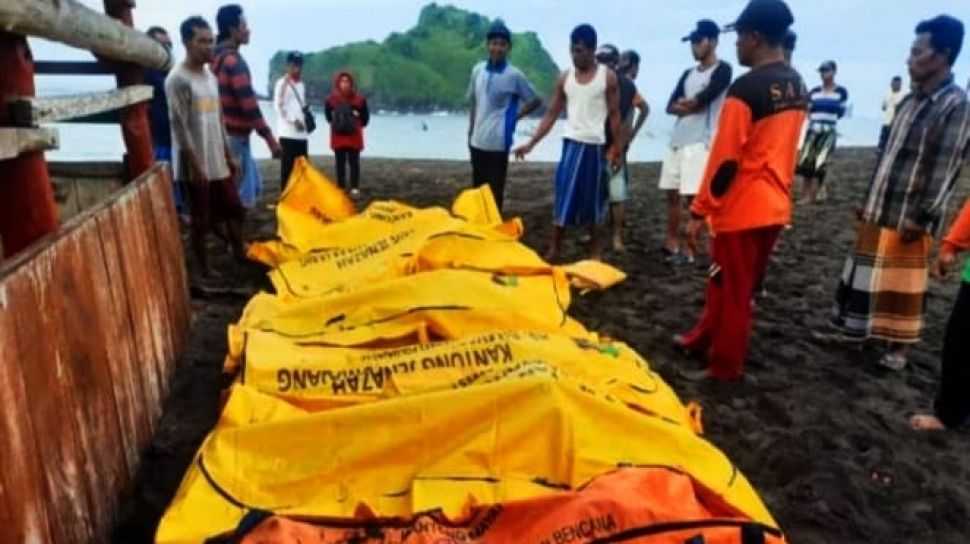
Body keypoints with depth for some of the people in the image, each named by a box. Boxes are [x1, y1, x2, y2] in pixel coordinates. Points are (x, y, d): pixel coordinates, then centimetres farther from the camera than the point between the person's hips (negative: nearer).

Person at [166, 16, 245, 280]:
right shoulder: (178, 80, -14)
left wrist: (229, 156, 15)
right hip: (197, 164, -7)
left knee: (233, 208, 14)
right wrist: (195, 164, -20)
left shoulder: (210, 76, 12)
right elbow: (179, 126, -17)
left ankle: (240, 255, 29)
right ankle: (204, 269, 15)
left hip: (218, 161, 8)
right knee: (201, 219, 2)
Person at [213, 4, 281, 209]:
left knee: (254, 185, 19)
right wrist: (270, 138, -21)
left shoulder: (217, 58, 13)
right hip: (234, 137, -10)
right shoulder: (234, 61, -18)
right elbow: (249, 104, -23)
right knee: (244, 194, -2)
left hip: (224, 134, 10)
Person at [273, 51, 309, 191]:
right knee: (287, 167, -6)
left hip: (302, 133, 7)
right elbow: (278, 106, -12)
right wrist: (294, 121, -16)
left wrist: (305, 121, 9)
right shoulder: (282, 83, -5)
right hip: (287, 133, -7)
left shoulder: (302, 85, 18)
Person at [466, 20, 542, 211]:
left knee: (495, 190, 2)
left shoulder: (514, 75, -8)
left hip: (498, 142, -4)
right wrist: (470, 131, 13)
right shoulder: (477, 70, 5)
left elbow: (535, 101, 2)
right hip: (477, 140, 5)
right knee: (477, 188, 14)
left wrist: (514, 117, -1)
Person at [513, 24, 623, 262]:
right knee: (564, 196, -1)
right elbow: (552, 114, 6)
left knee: (593, 199, 5)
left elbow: (615, 115, 0)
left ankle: (595, 251, 19)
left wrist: (617, 149, -4)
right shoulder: (565, 78, 5)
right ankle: (553, 250, 4)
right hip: (571, 143, 2)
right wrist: (531, 143, -1)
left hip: (595, 145, -2)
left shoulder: (608, 77, -2)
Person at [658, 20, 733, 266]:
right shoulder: (688, 74, 18)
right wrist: (692, 105, -8)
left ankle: (689, 248, -2)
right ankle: (672, 241, 19)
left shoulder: (722, 69, -3)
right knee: (672, 194, 9)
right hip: (677, 140, 7)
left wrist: (685, 102, 4)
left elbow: (701, 100, -15)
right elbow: (671, 107, 9)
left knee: (692, 196, -8)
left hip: (700, 142, -7)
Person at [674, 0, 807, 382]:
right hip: (775, 206, 8)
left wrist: (700, 210, -12)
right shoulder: (798, 87, 8)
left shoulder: (747, 87, -18)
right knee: (732, 285, 19)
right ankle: (703, 339, 36)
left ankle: (724, 367, 18)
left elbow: (725, 158, -19)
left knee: (732, 291, 5)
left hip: (741, 209, -8)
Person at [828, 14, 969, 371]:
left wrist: (923, 217, -18)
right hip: (879, 210, 7)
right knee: (865, 276, 14)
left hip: (908, 217, -7)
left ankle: (898, 345, 16)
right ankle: (854, 330, 28)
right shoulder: (910, 101, 11)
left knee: (901, 284, 3)